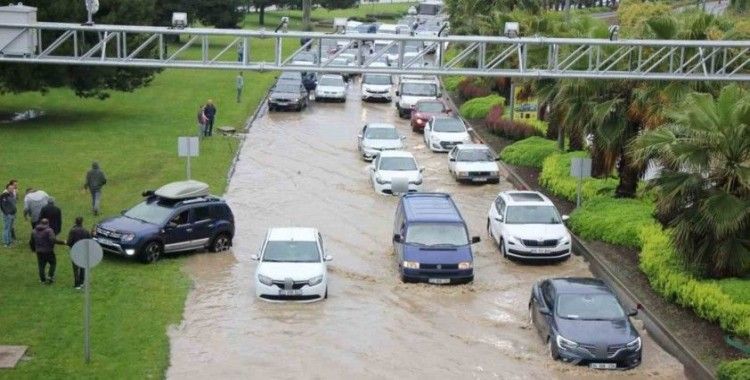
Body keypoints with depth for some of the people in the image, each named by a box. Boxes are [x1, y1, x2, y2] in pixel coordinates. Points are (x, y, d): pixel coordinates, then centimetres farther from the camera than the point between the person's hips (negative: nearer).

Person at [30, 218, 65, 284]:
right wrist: (63, 242, -19)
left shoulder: (34, 231, 7)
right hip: (48, 251, -5)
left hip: (39, 252, 5)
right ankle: (50, 276, 1)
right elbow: (53, 240, -25)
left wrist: (33, 249, 32)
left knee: (41, 266, 11)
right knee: (53, 263, 13)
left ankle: (43, 279, 13)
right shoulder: (49, 231, -13)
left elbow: (32, 242, 15)